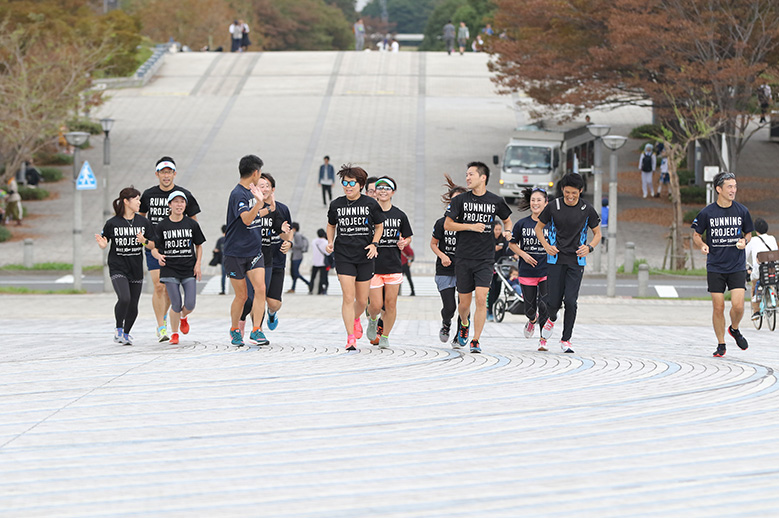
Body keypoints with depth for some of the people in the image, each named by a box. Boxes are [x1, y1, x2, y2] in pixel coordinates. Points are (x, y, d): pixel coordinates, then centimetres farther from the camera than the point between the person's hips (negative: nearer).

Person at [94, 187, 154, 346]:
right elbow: (104, 244, 3)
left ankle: (126, 333, 29)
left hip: (136, 269, 3)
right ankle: (118, 329, -1)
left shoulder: (143, 222, 2)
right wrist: (102, 244, -20)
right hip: (117, 268, -3)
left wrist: (144, 241, -14)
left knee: (133, 305, 5)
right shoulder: (112, 223, -6)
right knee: (124, 298, -23)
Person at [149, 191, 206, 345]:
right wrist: (159, 256, -20)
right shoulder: (162, 226, 0)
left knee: (190, 305, -7)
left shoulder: (192, 224, 4)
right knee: (176, 305, -6)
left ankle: (184, 317, 29)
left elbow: (199, 246, 14)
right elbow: (154, 248, 2)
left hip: (189, 269, 1)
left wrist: (198, 264, 2)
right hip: (170, 269, -1)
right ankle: (174, 334, 16)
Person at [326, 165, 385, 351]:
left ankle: (355, 319, 42)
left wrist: (374, 244, -5)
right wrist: (330, 243, 2)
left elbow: (379, 226, 10)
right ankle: (351, 338, -9)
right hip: (343, 256, -1)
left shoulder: (370, 204, -2)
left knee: (362, 301, 8)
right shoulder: (336, 205, 1)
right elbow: (331, 225, 18)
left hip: (365, 257, 1)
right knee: (348, 297, -12)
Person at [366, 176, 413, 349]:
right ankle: (372, 319, 29)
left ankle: (385, 336, 14)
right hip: (373, 265, -2)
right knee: (376, 304, -5)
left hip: (394, 265, 2)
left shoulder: (400, 215, 6)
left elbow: (408, 237, 16)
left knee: (391, 304, -1)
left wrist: (403, 243, -4)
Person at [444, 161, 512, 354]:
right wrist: (471, 226, -11)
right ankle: (464, 324, 41)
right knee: (465, 302, 7)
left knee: (481, 299, -14)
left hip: (485, 259, -1)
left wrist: (507, 232, -1)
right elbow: (447, 225, 1)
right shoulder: (460, 200, 1)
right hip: (463, 258, 1)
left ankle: (475, 341, -6)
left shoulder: (496, 201, 3)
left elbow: (507, 220, 21)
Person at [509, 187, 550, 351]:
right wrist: (524, 255, -5)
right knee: (530, 309, 8)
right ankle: (532, 320, 44)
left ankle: (543, 340, -1)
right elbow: (512, 244, 11)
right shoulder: (522, 224, 2)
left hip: (546, 271, -2)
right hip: (527, 272, 2)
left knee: (545, 307, -14)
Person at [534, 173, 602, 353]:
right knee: (553, 302, -2)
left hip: (576, 261, 0)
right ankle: (551, 319, 35)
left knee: (571, 301, -10)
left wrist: (589, 247, -9)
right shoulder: (553, 206, -2)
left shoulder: (587, 210, -1)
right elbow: (538, 227, 10)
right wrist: (546, 245, -7)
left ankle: (566, 340, 1)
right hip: (555, 259, 0)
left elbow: (597, 233, 11)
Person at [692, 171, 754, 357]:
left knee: (738, 305, -11)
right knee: (718, 307, -1)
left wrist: (744, 241, -8)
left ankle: (734, 329, 20)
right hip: (715, 267, -1)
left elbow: (748, 233, 14)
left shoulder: (742, 211, 1)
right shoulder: (707, 212, -4)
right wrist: (702, 245, -14)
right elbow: (696, 234, 6)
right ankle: (721, 344, 15)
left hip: (737, 267, 1)